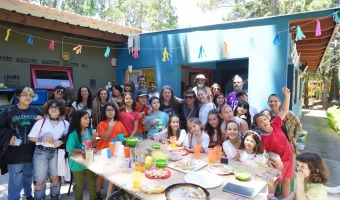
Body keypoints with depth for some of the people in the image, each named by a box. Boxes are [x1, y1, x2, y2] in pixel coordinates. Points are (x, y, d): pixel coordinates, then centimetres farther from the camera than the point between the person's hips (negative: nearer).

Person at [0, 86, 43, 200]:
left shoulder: (36, 111, 3)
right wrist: (10, 135, -16)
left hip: (31, 150, 4)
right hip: (15, 151, -3)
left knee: (28, 175, 20)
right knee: (16, 179, -1)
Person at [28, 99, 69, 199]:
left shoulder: (65, 124, 0)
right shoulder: (40, 122, -5)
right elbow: (30, 137, -2)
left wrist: (62, 142, -12)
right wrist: (42, 139, -17)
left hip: (56, 153, 2)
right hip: (41, 153, -2)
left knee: (55, 178, 12)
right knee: (40, 180, 3)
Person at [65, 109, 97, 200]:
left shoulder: (89, 131, -3)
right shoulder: (73, 134, -21)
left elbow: (93, 145, 7)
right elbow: (70, 150, -28)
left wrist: (94, 138, -14)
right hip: (77, 163, -5)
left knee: (92, 184, 17)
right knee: (80, 186, 14)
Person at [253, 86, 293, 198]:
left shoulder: (275, 125, -11)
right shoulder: (262, 139, -20)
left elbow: (284, 111, -10)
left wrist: (287, 95, -19)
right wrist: (276, 160, -28)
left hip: (289, 158, 4)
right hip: (278, 161, -4)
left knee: (286, 181, 16)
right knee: (273, 183, 10)